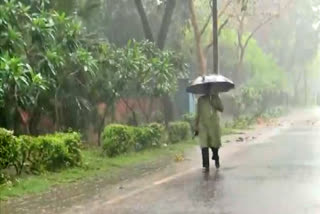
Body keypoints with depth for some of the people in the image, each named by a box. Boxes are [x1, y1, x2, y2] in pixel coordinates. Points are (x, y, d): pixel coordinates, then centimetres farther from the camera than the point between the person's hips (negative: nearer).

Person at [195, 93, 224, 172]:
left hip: (214, 125, 1)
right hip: (203, 126, -1)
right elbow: (198, 114, 9)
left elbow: (221, 109, -9)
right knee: (204, 145, -11)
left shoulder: (215, 98, 6)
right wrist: (196, 127, 7)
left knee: (215, 144, 8)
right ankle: (206, 166, -10)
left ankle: (216, 159, 38)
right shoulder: (201, 99, 7)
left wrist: (216, 98, -18)